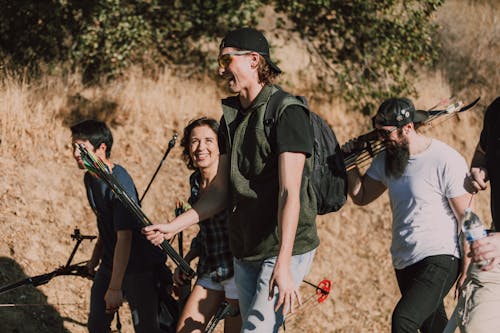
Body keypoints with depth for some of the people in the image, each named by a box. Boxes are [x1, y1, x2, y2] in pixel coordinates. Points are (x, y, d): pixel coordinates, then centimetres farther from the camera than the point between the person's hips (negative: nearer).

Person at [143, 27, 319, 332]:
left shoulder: (287, 113, -14)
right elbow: (221, 191, 16)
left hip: (286, 248, -8)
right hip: (246, 250, 8)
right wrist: (175, 226, 6)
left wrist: (283, 265, -28)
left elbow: (289, 193, -22)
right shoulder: (232, 118, 11)